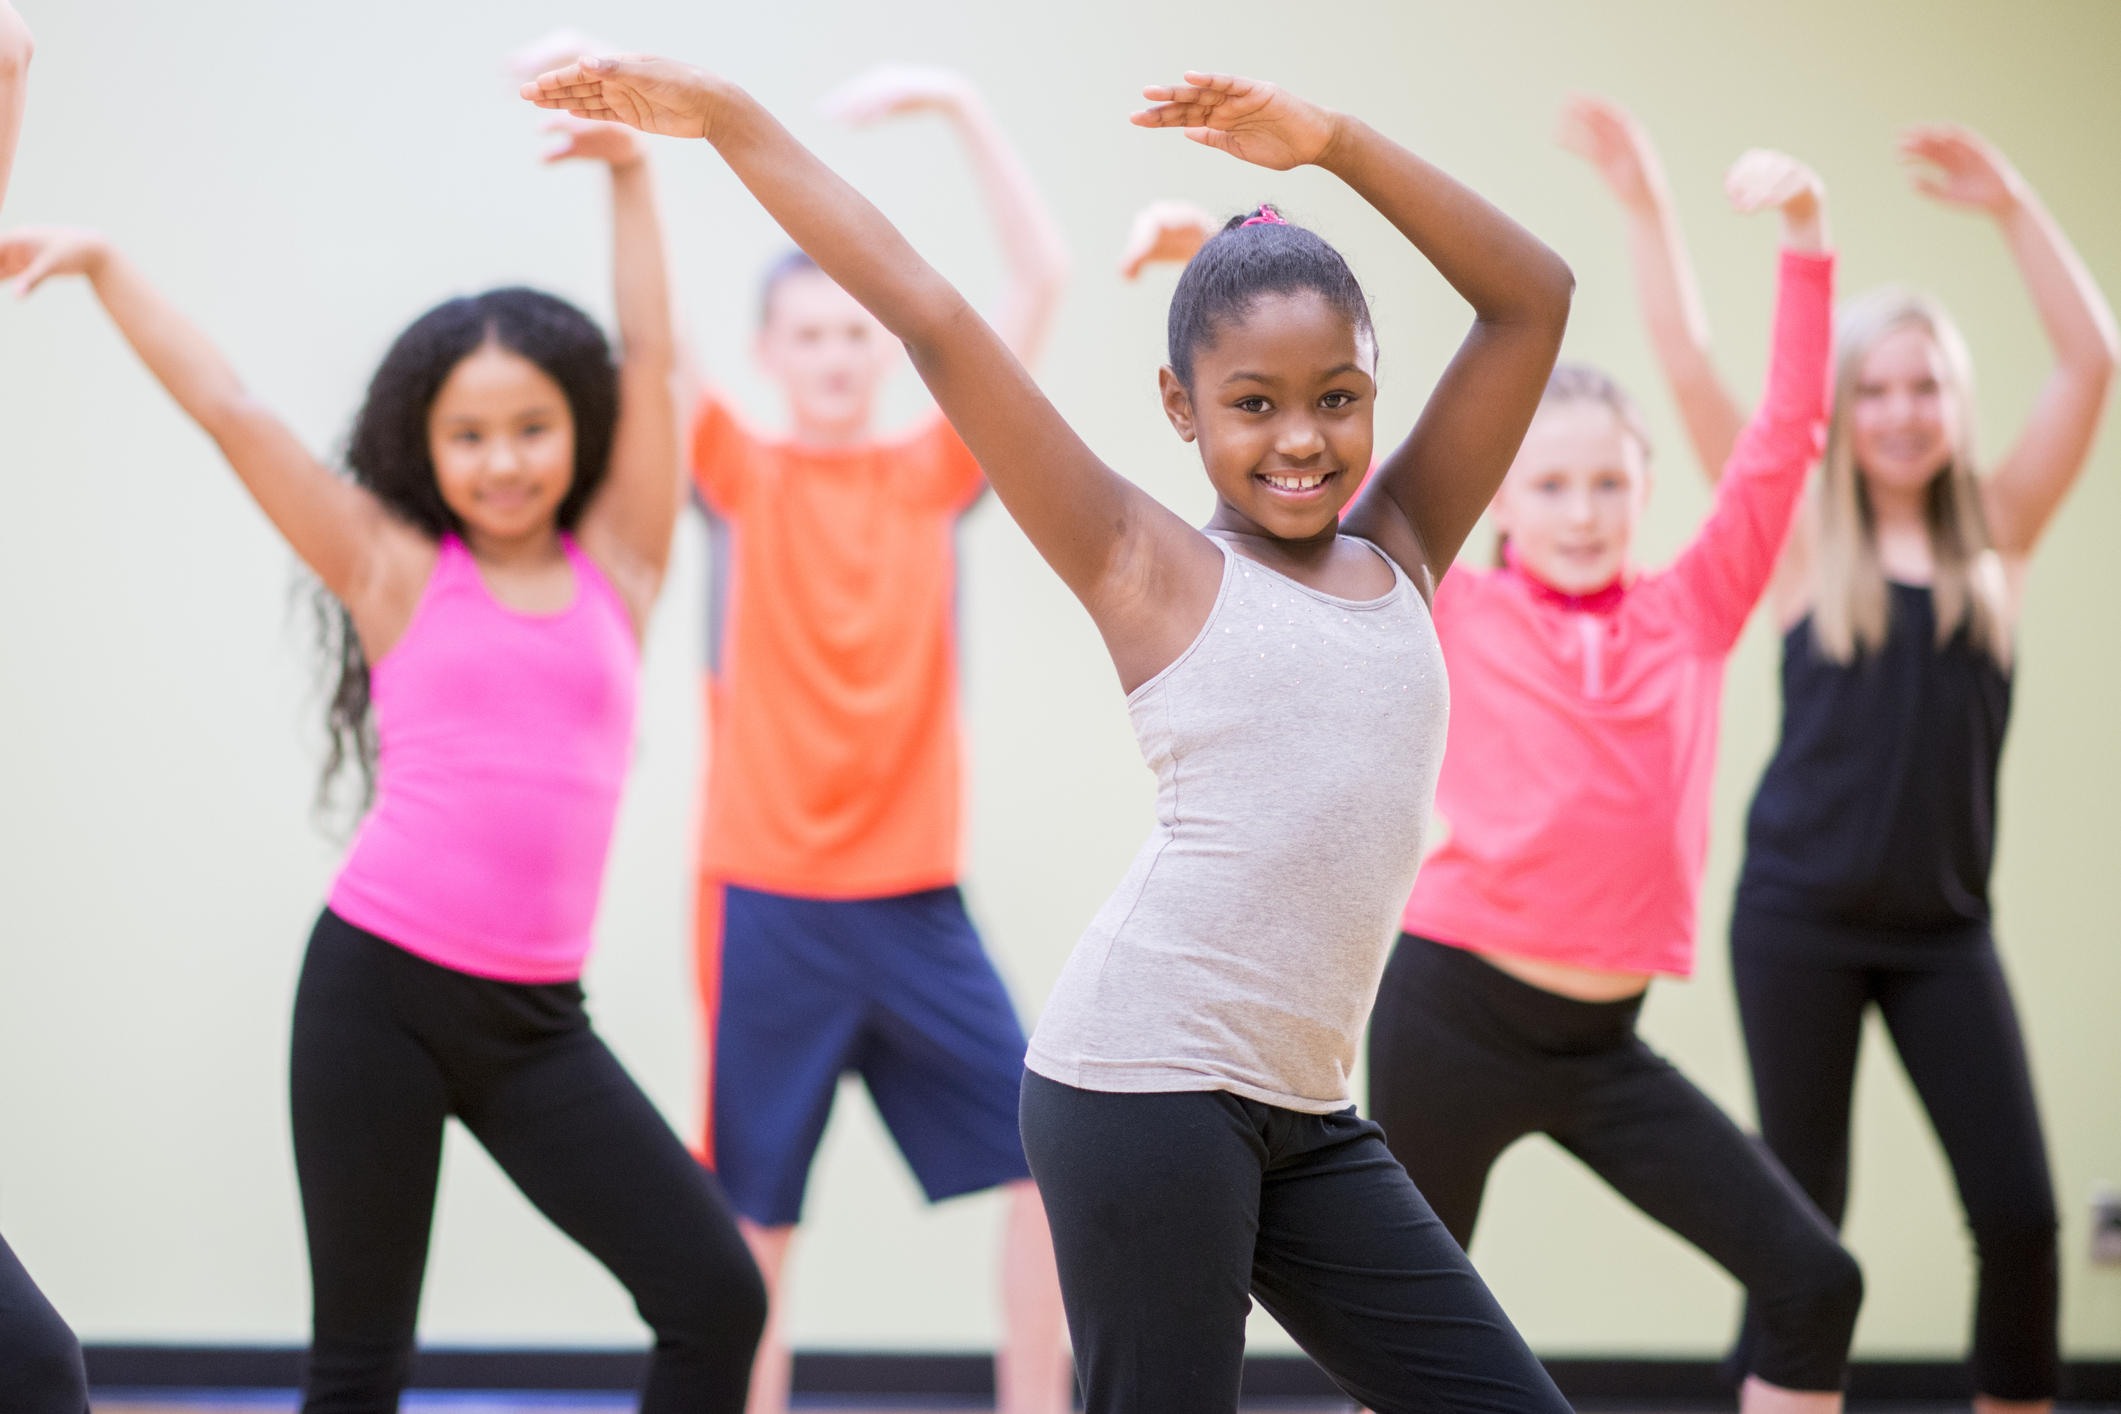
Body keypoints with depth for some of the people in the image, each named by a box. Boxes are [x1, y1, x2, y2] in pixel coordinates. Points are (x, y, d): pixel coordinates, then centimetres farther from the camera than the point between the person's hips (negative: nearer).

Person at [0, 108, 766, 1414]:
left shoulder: (617, 565, 7)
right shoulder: (395, 569, 4)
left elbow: (651, 362, 3)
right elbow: (230, 410, 3)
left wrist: (630, 172, 0)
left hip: (535, 1018, 2)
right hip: (377, 987, -2)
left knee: (719, 1298, -8)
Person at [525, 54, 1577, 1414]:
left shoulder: (1401, 552, 15)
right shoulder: (1153, 569, 2)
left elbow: (1531, 296, 12)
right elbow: (930, 317, -1)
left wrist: (1335, 142, 4)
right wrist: (732, 118, -2)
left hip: (1305, 1112, 6)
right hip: (1146, 1080, -6)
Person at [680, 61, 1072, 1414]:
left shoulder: (934, 474, 5)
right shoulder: (742, 474, 2)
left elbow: (1044, 283, -3)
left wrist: (963, 106, -10)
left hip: (917, 899, 2)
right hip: (768, 902, -2)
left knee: (1052, 1155, 1)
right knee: (756, 1210, 4)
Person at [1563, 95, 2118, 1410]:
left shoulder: (1996, 536, 5)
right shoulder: (1807, 545, 1)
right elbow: (1691, 366, -5)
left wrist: (2014, 206, -12)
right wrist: (1648, 207, -11)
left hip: (1944, 927, 2)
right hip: (1802, 918, -2)